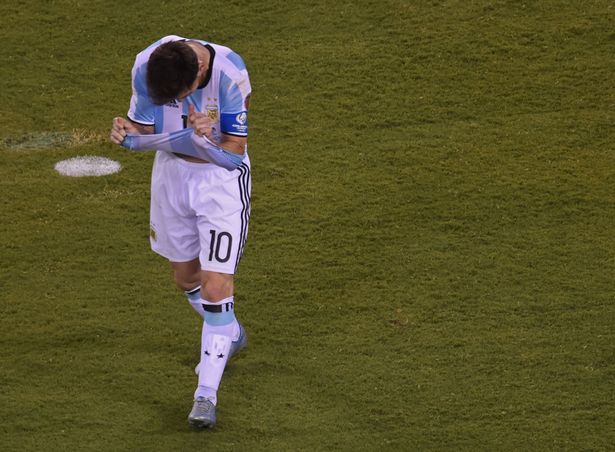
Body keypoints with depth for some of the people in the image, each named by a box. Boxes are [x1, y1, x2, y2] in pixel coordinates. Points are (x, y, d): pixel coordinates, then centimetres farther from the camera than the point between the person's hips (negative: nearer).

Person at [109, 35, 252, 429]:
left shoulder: (230, 72, -28)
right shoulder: (145, 66, -18)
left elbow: (235, 151, -20)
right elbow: (144, 131, -7)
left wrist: (205, 138, -40)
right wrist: (126, 132, -29)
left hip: (222, 177, -4)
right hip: (171, 171, 5)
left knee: (216, 286, -12)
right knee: (185, 276, 19)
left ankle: (206, 396, -5)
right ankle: (230, 336, 48)